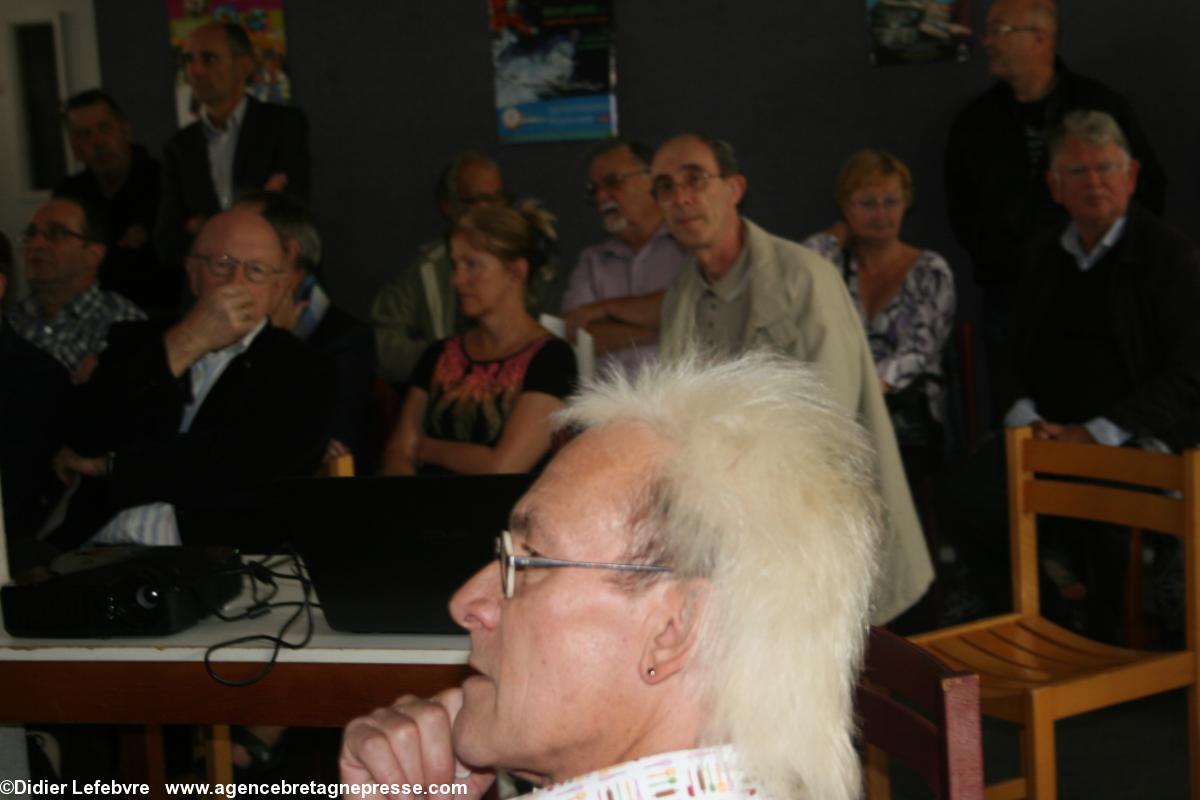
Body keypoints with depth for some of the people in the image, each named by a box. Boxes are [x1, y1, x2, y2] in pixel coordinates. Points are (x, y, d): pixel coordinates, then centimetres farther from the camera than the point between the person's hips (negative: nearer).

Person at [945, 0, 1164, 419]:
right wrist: (1001, 260, 7)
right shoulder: (975, 121, 10)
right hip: (1010, 294, 2)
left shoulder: (1103, 106, 4)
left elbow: (1149, 188, 11)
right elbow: (961, 213, 19)